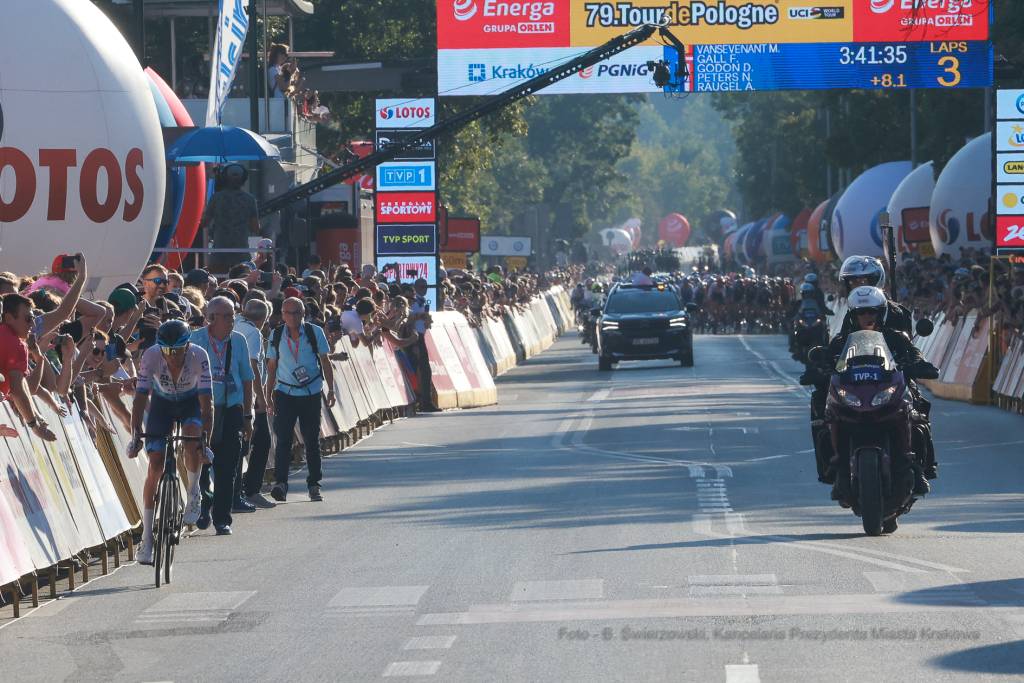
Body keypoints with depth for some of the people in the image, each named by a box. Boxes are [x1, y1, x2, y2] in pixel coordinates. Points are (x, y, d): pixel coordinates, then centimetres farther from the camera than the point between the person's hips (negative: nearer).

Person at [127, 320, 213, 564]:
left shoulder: (199, 356, -32)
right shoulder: (151, 356, -31)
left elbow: (206, 402, -33)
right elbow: (140, 398, -29)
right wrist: (136, 436, -39)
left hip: (190, 402, -1)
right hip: (162, 403, 1)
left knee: (192, 439, -34)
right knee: (155, 466, -9)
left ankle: (193, 493, -5)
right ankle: (147, 537, -2)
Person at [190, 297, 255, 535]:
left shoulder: (238, 341, 6)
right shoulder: (196, 339, -3)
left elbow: (246, 378, 12)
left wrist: (247, 416, 10)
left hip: (231, 410, 2)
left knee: (227, 467, -1)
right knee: (200, 462, -2)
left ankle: (222, 518, 7)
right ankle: (203, 506, 20)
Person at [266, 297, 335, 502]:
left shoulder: (315, 332, -2)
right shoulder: (276, 336, 1)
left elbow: (325, 362, 6)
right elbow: (271, 366, 8)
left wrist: (331, 390, 3)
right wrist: (269, 396, 6)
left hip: (311, 393, 0)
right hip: (285, 393, 0)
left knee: (312, 440, 6)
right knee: (283, 439, -10)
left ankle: (314, 485, 16)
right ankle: (280, 483, -15)